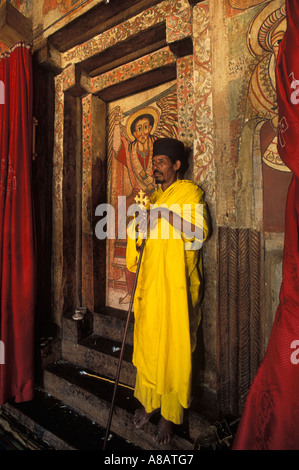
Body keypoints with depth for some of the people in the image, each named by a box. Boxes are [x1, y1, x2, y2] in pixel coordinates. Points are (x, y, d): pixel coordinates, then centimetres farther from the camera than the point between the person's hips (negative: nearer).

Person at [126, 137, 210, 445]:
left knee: (175, 347, 2)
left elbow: (201, 231, -16)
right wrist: (137, 226, 4)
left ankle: (170, 414, 18)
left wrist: (168, 214, -22)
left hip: (177, 286, -5)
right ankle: (147, 401, 30)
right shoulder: (154, 198, 19)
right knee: (146, 344, 10)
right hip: (150, 284, 5)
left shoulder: (190, 193, 0)